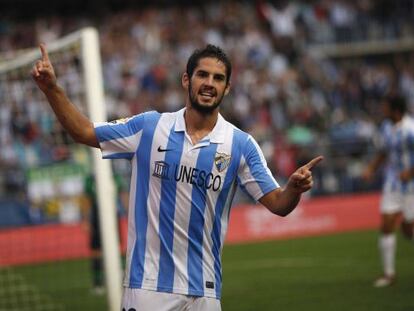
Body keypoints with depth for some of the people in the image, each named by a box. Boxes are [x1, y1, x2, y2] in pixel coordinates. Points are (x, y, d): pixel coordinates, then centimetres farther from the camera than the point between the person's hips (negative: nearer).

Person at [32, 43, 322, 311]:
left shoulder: (241, 144, 2)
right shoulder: (149, 127, 3)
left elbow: (278, 204, -2)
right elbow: (85, 132, 9)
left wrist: (295, 187, -25)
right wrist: (52, 88, -2)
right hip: (146, 284, -1)